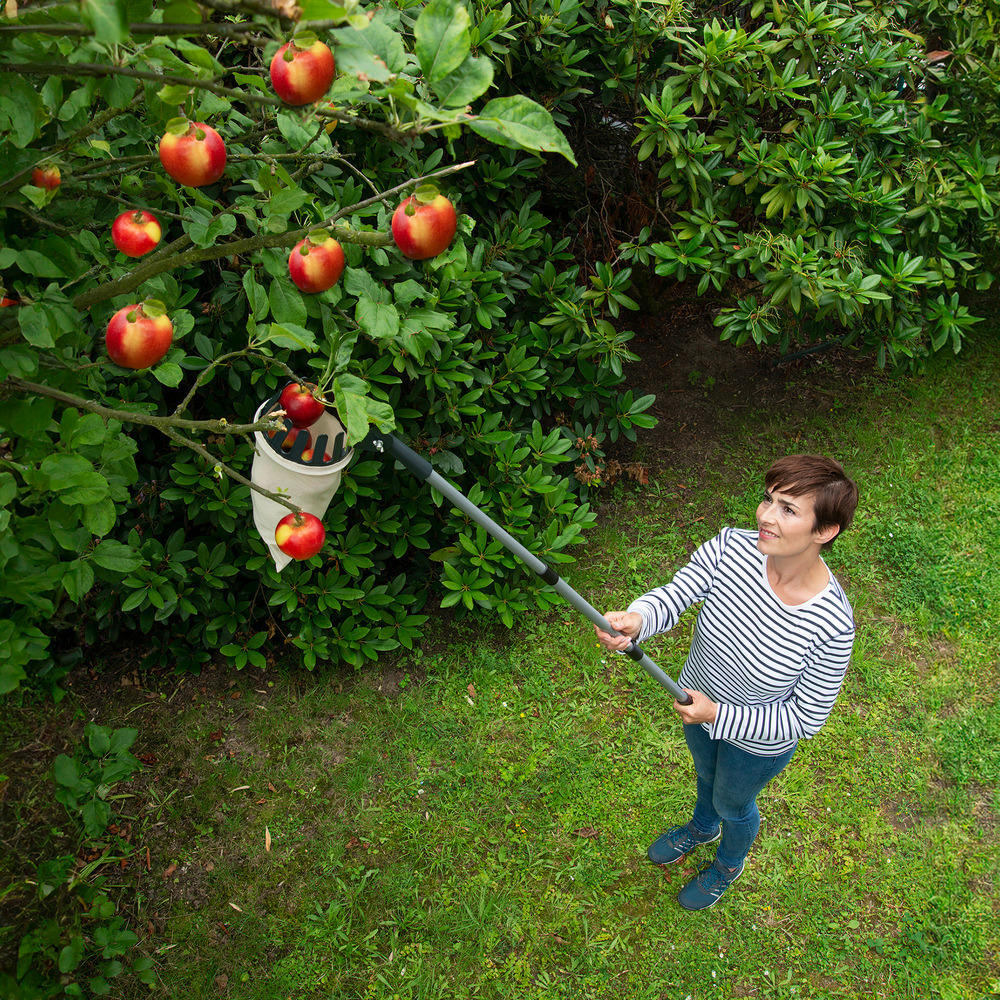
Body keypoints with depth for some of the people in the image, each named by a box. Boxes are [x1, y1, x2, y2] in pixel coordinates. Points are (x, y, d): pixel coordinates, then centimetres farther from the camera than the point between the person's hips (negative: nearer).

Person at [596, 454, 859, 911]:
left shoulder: (832, 626, -37)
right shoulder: (731, 547, -29)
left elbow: (805, 719, -25)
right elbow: (672, 597, -27)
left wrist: (718, 715, -31)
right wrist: (634, 620, -50)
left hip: (758, 742, -3)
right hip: (700, 702, 4)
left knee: (733, 805, 28)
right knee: (706, 774, 35)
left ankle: (728, 866, 64)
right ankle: (702, 828, 71)